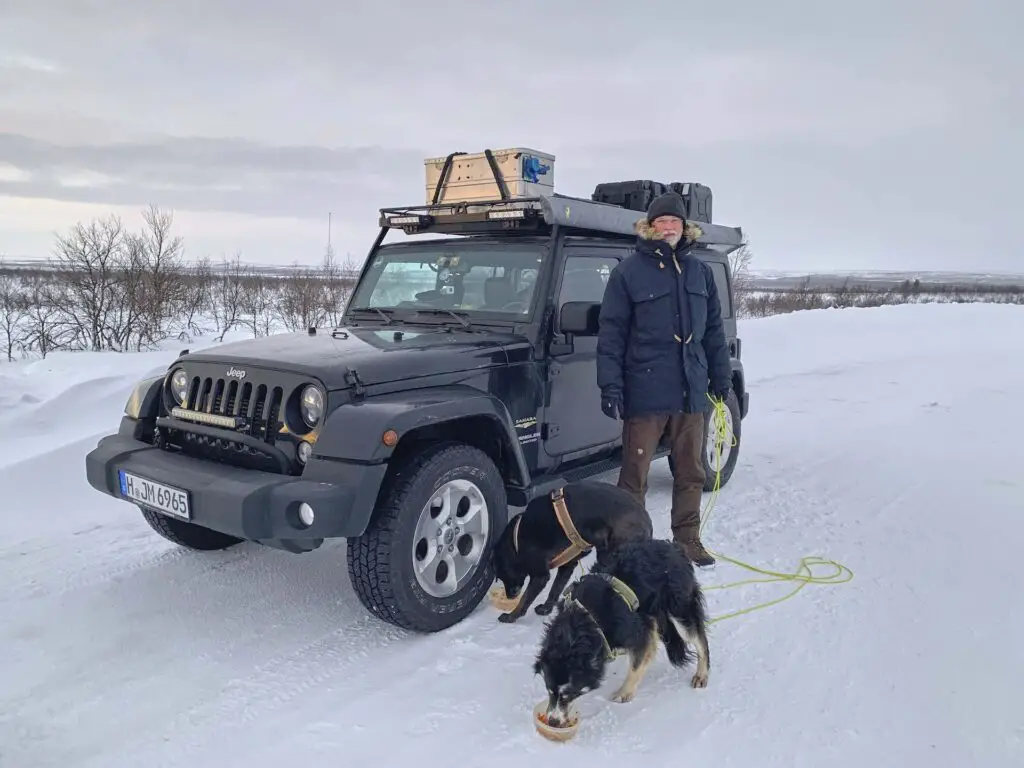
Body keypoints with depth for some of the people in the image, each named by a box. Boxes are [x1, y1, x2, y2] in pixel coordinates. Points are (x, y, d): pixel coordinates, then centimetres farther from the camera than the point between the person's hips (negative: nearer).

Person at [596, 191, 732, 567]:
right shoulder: (629, 270, -3)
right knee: (635, 473, 2)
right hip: (645, 391, -5)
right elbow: (611, 331, -6)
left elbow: (713, 329, 17)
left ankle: (687, 539, 27)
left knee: (691, 472, 13)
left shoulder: (699, 271, 12)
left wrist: (721, 376, 15)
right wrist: (610, 385, -12)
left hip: (691, 391, 5)